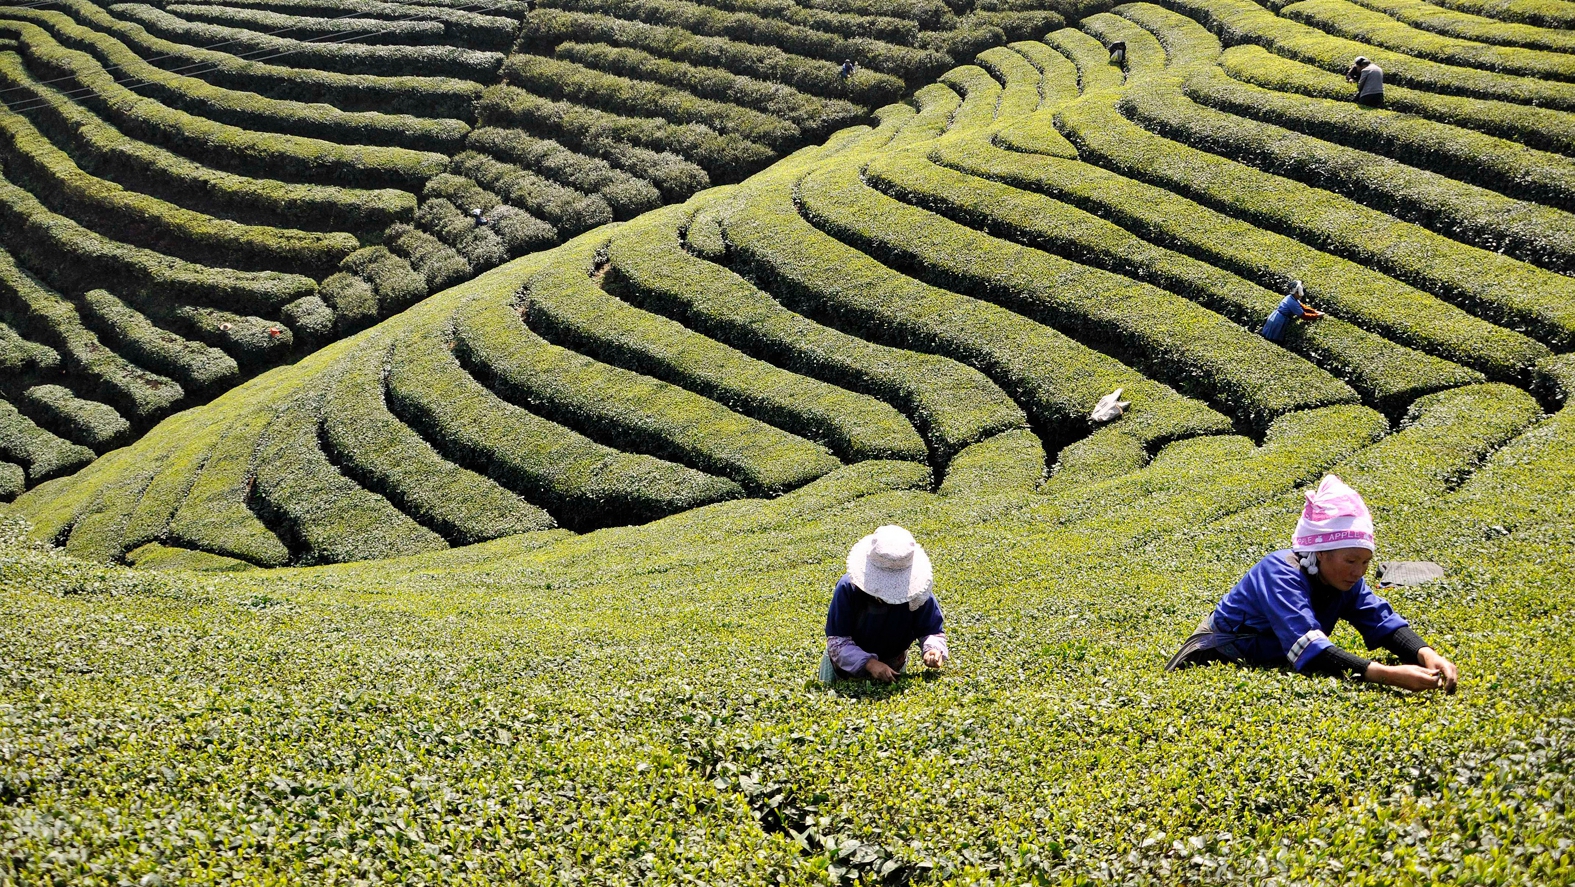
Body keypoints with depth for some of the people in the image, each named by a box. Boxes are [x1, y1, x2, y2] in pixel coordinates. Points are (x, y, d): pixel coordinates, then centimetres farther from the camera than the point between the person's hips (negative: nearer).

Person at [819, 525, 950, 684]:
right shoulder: (848, 587, -34)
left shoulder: (918, 591, -27)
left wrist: (934, 649, -44)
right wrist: (868, 663, -50)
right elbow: (837, 641, -34)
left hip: (892, 666, 2)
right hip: (847, 664, -1)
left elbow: (932, 631, -19)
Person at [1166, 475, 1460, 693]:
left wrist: (1427, 655, -38)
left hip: (1269, 665, 7)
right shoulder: (1280, 574, -33)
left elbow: (1384, 622, -17)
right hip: (1218, 660, -7)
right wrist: (1390, 675, -54)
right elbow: (1311, 650, -45)